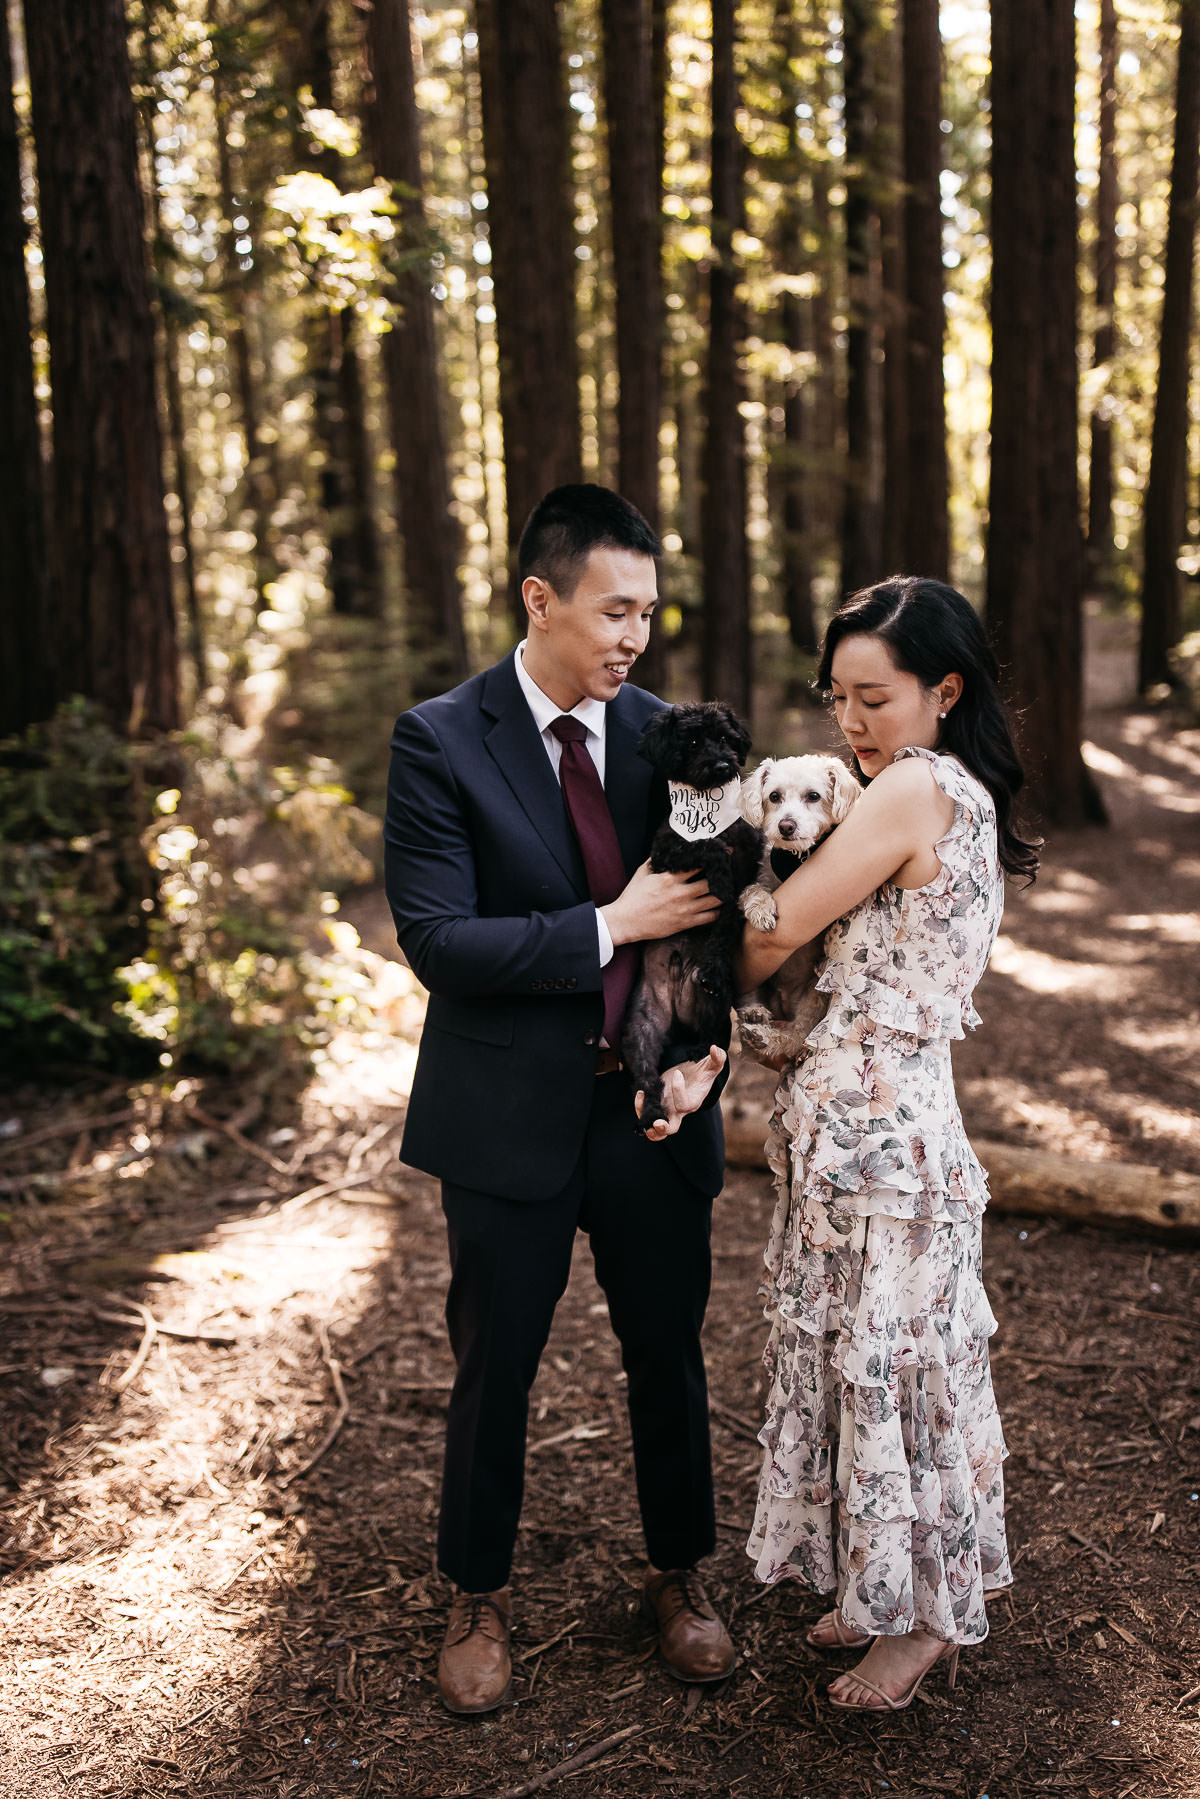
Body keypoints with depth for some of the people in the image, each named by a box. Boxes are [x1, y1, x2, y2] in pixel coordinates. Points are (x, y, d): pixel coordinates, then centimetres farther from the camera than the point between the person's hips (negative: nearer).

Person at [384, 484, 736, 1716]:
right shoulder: (440, 742, -11)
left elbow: (706, 917, 6)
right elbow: (436, 941, -17)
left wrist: (704, 1048, -11)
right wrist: (609, 925, -21)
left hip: (651, 1108, 3)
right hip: (510, 1115, -3)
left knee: (668, 1356, 17)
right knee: (494, 1371, 13)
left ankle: (678, 1577, 41)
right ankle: (478, 1599, 37)